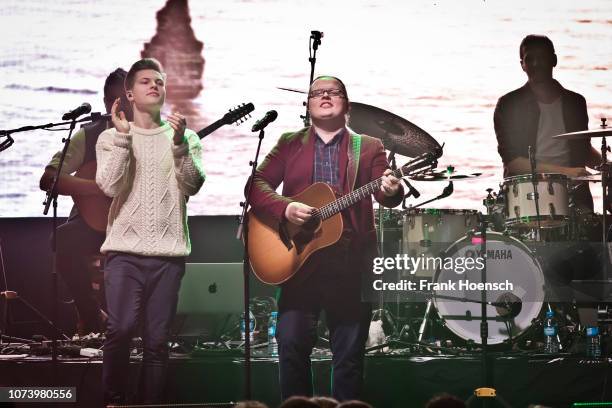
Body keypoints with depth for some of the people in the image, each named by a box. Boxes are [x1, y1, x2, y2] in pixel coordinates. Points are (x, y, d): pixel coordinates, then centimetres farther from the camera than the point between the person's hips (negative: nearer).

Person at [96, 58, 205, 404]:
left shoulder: (186, 138, 13)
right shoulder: (111, 138, 10)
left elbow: (193, 185, -2)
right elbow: (110, 186, -6)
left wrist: (179, 143, -15)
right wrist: (123, 136, -10)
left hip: (169, 252, 1)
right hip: (125, 250, -1)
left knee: (158, 339, -1)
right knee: (120, 330, -15)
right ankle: (114, 401, 0)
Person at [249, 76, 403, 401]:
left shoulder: (368, 147, 12)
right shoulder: (289, 144, 13)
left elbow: (382, 192, -3)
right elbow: (257, 185, 4)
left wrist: (391, 191, -27)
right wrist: (285, 208, -14)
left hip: (351, 264, 0)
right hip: (299, 260, 0)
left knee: (350, 354, 2)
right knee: (291, 344, -7)